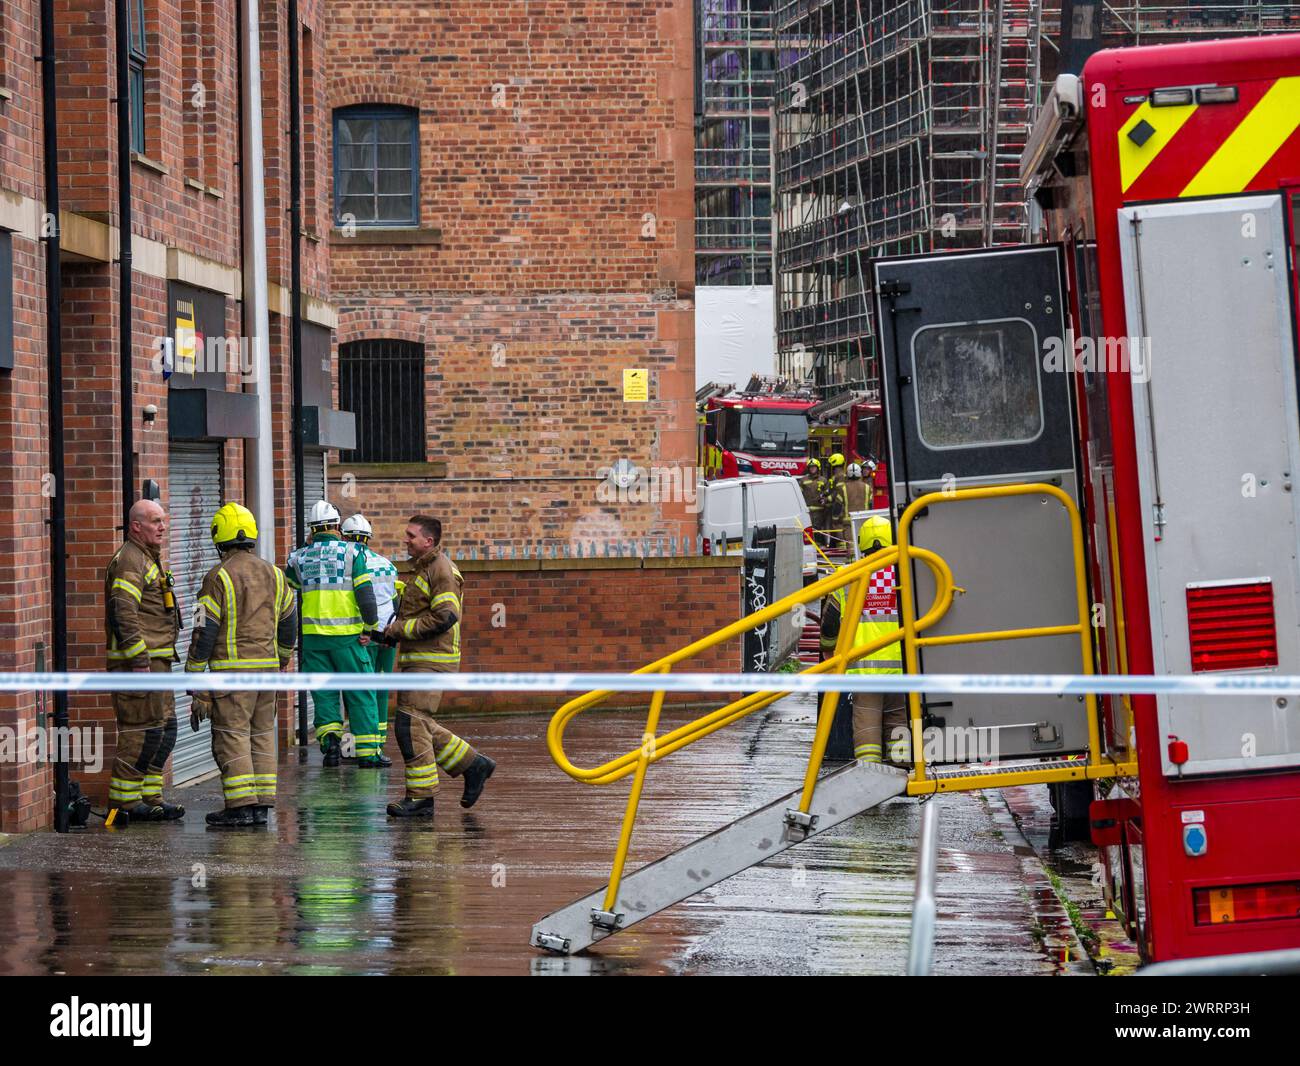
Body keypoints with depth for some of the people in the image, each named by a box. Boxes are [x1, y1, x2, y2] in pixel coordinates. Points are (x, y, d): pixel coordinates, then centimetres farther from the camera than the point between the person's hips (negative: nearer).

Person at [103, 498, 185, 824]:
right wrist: (140, 661, -25)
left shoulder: (150, 559, 21)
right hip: (138, 660, -11)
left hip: (156, 661, 11)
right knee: (142, 731, -10)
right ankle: (122, 803, -5)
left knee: (165, 729, 13)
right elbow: (123, 613, -22)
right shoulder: (130, 560, -13)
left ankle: (150, 797, 18)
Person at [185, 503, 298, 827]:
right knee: (261, 735, 11)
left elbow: (204, 633, -10)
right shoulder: (273, 573, 10)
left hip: (232, 668, -6)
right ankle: (262, 805, 9)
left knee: (231, 737, -4)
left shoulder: (219, 577, -9)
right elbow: (289, 621, 20)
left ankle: (241, 805, -8)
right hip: (266, 666, 6)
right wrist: (282, 659, 36)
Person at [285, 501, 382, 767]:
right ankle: (367, 751, 3)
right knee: (360, 694, 4)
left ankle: (329, 736, -9)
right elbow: (365, 592, -9)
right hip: (347, 635, -3)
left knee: (324, 693, 11)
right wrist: (370, 626, -1)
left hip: (313, 635, 3)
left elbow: (286, 584, 23)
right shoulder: (352, 552, -3)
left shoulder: (300, 558, 6)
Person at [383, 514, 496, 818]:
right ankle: (473, 765, 21)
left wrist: (401, 628, -15)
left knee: (410, 724, -12)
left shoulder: (442, 570, -12)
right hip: (416, 659, 10)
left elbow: (444, 617, -22)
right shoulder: (420, 569, 20)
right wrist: (391, 633, 13)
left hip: (431, 661, -10)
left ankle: (420, 798, -8)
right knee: (419, 725, 12)